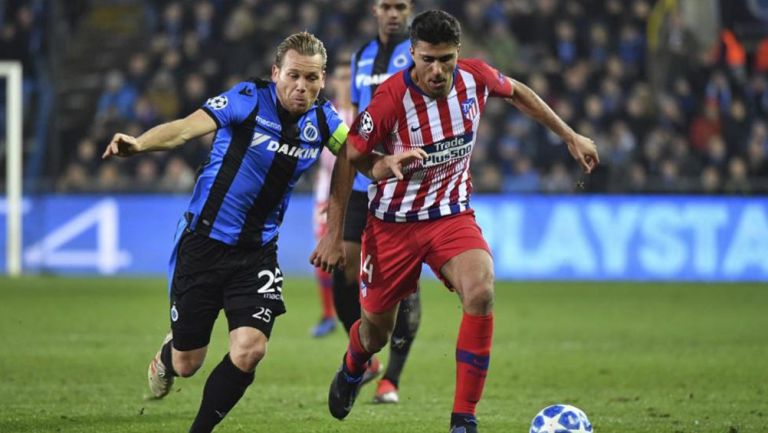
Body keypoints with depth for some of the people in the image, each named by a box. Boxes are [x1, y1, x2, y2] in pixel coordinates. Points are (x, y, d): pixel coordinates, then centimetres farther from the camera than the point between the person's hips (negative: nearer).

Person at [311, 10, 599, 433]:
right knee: (376, 330, 12)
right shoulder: (391, 98, -25)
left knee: (481, 292, -27)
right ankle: (352, 368, 54)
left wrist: (570, 136, 15)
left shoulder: (475, 77, -14)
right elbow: (347, 160, -14)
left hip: (452, 215, 2)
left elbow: (516, 92, 11)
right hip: (394, 220, -2)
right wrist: (332, 235, -13)